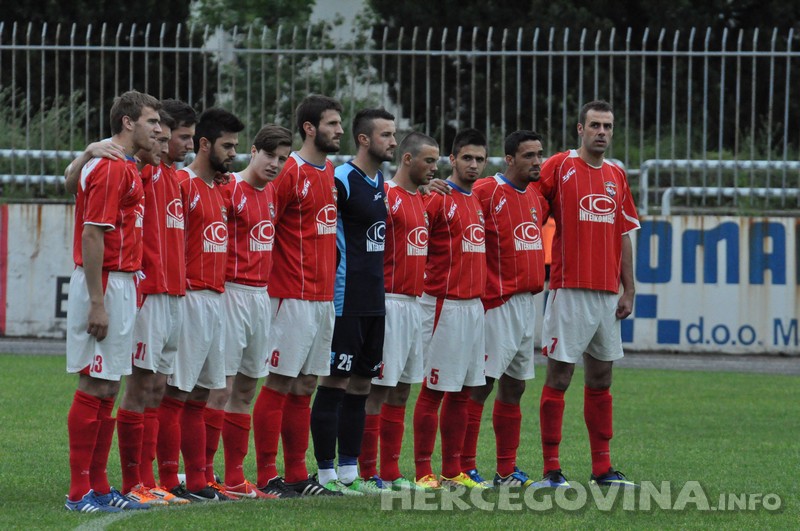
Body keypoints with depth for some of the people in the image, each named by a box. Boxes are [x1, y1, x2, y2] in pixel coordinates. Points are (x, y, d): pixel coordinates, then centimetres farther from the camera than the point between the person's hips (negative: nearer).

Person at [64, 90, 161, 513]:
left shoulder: (126, 168, 16)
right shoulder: (111, 168, -14)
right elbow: (91, 236, -19)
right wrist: (97, 303, -22)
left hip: (120, 285, 10)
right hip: (105, 286, -10)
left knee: (106, 390, 11)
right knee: (95, 388, -7)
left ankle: (98, 487, 15)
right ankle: (80, 493, -6)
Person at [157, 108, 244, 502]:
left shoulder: (217, 191, 19)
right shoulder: (182, 185, -10)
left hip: (216, 302, 9)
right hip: (190, 299, -9)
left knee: (198, 396, 11)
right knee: (175, 393, -7)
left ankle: (198, 483, 14)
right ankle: (170, 483, -7)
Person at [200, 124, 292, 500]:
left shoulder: (270, 193, 13)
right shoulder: (230, 188, -10)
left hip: (261, 296, 8)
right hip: (233, 293, -8)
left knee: (246, 390, 10)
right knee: (221, 388, -8)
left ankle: (235, 479, 14)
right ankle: (204, 476, -5)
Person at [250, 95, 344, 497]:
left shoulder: (330, 172, 14)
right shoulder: (289, 173, -12)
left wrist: (332, 284, 16)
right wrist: (268, 286, -14)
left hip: (324, 297, 8)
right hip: (294, 298, -8)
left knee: (305, 387, 11)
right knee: (279, 384, -5)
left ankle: (297, 477, 15)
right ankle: (266, 477, -3)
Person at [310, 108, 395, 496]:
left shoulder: (381, 182, 14)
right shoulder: (341, 181, -12)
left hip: (373, 301, 9)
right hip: (346, 302, -9)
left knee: (361, 384, 10)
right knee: (334, 384, -5)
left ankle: (349, 472, 15)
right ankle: (326, 475, -2)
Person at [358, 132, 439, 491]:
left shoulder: (421, 200, 16)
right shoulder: (384, 197, -11)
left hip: (413, 303, 9)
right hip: (388, 303, -9)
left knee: (401, 391, 10)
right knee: (377, 390, -7)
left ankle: (391, 473, 14)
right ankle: (367, 473, -4)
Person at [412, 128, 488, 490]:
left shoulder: (477, 201, 16)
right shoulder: (438, 199, -9)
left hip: (474, 304, 8)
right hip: (445, 304, -8)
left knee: (462, 392, 9)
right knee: (435, 390, -6)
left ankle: (453, 471, 13)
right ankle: (423, 472, -4)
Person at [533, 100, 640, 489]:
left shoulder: (617, 176, 13)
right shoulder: (559, 167, -3)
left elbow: (623, 236, 16)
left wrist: (628, 290, 12)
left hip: (607, 293, 6)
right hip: (569, 291, -6)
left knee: (600, 379, 10)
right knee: (558, 376, -5)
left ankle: (602, 468, 15)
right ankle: (551, 469, -3)